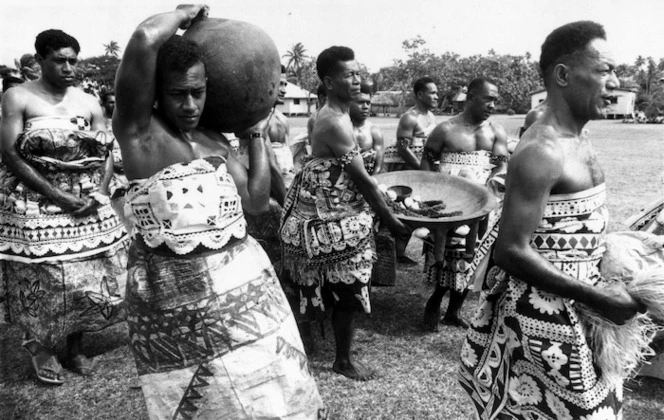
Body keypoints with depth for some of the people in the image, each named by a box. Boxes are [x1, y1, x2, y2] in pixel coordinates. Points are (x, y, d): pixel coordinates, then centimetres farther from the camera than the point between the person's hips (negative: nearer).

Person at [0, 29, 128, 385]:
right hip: (35, 204, -3)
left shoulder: (89, 103, 9)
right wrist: (58, 196, -17)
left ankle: (75, 347, 26)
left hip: (87, 202, 4)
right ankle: (41, 348, 28)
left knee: (89, 275, 5)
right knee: (41, 281, 3)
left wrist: (99, 194, -9)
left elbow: (106, 153, 8)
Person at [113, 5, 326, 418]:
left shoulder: (211, 138, 10)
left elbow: (257, 201, 8)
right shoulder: (139, 129, -10)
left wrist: (257, 135, 11)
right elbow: (144, 40, -26)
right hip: (179, 292, -6)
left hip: (248, 281, 7)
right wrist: (186, 13, -7)